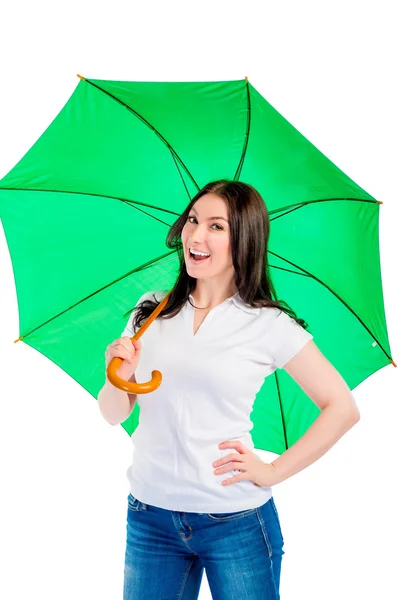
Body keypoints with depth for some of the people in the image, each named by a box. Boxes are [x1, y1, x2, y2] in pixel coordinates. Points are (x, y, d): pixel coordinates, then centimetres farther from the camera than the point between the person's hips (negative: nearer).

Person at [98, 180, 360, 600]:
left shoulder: (270, 326, -7)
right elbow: (113, 415, 5)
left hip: (236, 522, -3)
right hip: (149, 517, 3)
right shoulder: (150, 311, 3)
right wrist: (119, 377, -15)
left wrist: (274, 471, -7)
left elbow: (343, 409, -3)